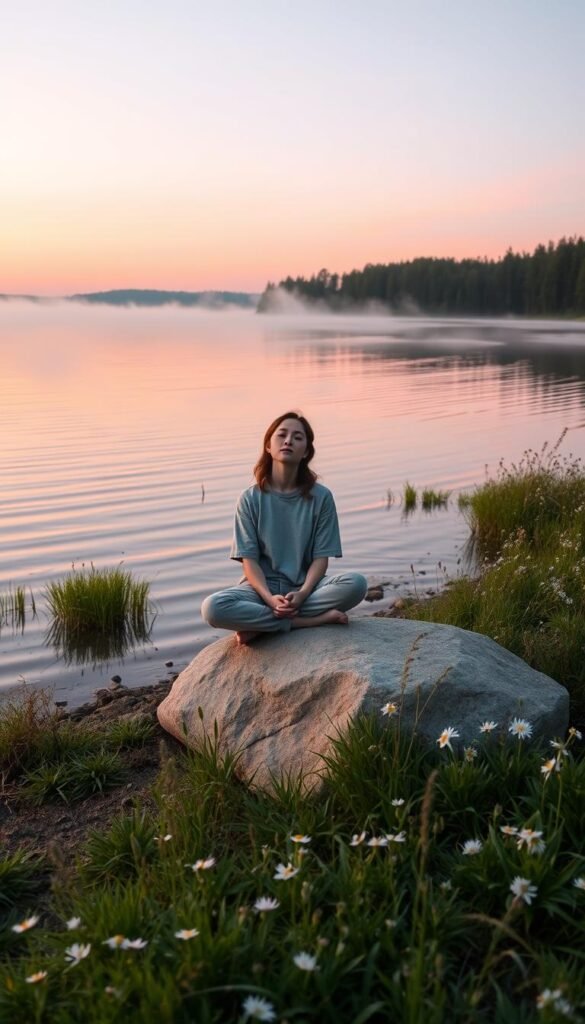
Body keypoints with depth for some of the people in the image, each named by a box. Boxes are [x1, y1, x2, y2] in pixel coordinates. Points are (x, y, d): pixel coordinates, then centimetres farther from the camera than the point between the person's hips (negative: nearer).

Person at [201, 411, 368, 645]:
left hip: (305, 586, 1)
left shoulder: (320, 497, -1)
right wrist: (269, 598, -23)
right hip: (263, 587, -1)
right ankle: (311, 620, -22)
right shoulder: (250, 499, -1)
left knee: (356, 584, -30)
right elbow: (249, 559, -5)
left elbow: (321, 558, -3)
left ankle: (260, 624, -20)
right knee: (213, 608, -31)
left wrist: (302, 594, -22)